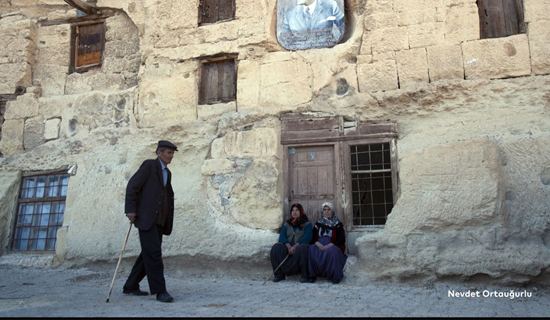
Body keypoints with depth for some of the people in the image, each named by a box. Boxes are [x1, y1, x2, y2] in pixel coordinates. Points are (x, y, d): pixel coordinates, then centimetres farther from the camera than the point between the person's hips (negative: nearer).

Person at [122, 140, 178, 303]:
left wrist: (169, 216, 18)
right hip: (146, 217, -8)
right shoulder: (149, 164, -3)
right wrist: (130, 209, -17)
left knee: (148, 254, 8)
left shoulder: (167, 173, 20)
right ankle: (160, 290, -12)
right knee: (153, 252, -14)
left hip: (159, 220, 8)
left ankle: (130, 286, 19)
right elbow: (132, 186, -10)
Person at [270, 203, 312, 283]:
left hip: (299, 246, -3)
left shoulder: (307, 224, 8)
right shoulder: (286, 224, 18)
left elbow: (307, 237, -9)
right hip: (288, 247, 3)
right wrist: (288, 246, -17)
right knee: (276, 248, -25)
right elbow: (282, 236, 3)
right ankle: (279, 274, -17)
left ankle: (304, 275, -28)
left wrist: (295, 246, -23)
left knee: (302, 248, -38)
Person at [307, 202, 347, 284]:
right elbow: (312, 237, 10)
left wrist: (328, 245, -16)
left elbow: (341, 239, -2)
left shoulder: (337, 224, 10)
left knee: (331, 251, -37)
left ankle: (335, 276, -25)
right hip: (319, 246, 3)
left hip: (332, 247, -2)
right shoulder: (318, 223, 18)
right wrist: (318, 244, -13)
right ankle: (312, 274, -23)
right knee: (311, 249, -30)